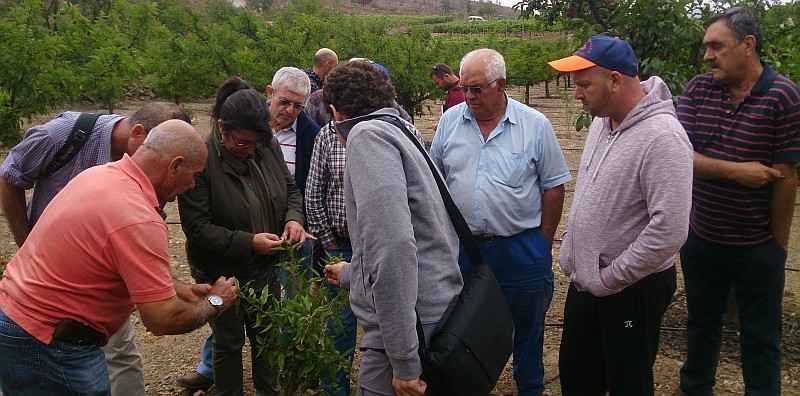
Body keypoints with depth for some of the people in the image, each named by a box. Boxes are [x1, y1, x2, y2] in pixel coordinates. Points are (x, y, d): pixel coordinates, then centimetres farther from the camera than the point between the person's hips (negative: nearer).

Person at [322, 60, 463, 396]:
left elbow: (393, 248, -24)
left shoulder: (367, 134, -11)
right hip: (437, 316, 9)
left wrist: (404, 361, -22)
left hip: (409, 328, -9)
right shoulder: (399, 130, 17)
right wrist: (350, 273, 42)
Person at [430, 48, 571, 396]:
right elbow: (435, 180, 10)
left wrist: (543, 244, -2)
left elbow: (554, 187, -1)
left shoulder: (535, 125, -6)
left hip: (522, 249, -2)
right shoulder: (450, 120, 1)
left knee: (526, 328, 14)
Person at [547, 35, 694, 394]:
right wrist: (570, 254, 11)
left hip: (632, 288, -8)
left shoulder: (662, 138, -24)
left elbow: (669, 230, -29)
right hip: (586, 280, 8)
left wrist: (609, 278, -20)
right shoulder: (602, 121, 3)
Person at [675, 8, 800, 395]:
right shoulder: (698, 88, -3)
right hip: (700, 237, 4)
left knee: (761, 338, 12)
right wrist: (735, 170, -22)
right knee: (701, 323, 22)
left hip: (757, 246, -4)